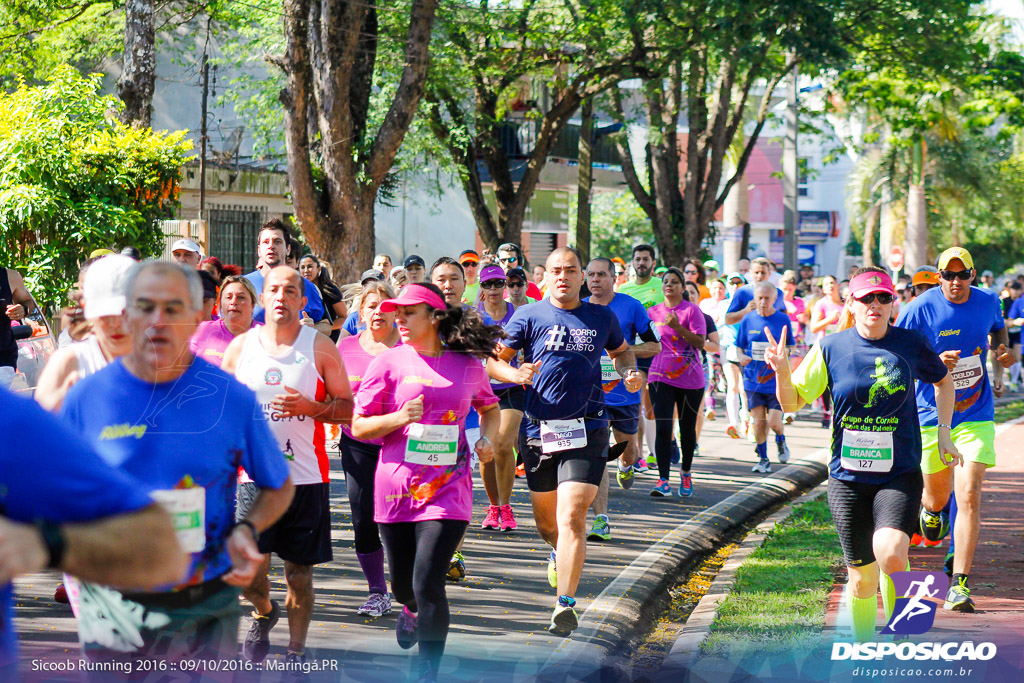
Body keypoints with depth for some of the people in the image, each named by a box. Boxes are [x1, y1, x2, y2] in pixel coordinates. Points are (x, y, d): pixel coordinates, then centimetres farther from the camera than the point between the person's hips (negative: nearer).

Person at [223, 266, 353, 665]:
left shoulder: (320, 347, 1)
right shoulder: (240, 347, 6)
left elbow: (348, 406, 2)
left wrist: (311, 407, -16)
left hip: (307, 476, -1)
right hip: (255, 474, 1)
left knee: (299, 569, 4)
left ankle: (297, 651, 20)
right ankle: (264, 612, 24)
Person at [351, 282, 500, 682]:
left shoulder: (468, 364, 3)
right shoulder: (390, 362, 0)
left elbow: (490, 408, 23)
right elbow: (358, 427, 1)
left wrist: (487, 439, 4)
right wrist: (399, 418, -16)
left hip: (447, 489, -1)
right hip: (396, 487, 1)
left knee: (429, 585, -13)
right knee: (403, 584, 14)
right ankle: (413, 610, 53)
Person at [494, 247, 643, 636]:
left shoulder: (602, 317, 9)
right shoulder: (529, 316, 3)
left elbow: (621, 350, 28)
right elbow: (495, 357, 3)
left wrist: (630, 373, 7)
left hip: (586, 431, -1)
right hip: (539, 429, 1)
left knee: (572, 517, -15)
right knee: (545, 520, 15)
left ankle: (565, 604, -17)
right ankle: (559, 552, 50)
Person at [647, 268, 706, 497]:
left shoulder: (692, 310, -3)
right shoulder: (653, 312, 9)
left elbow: (700, 342, -12)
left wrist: (677, 326, -21)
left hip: (690, 378, -2)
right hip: (661, 377, 2)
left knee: (687, 427, 10)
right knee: (663, 428, -10)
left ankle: (686, 473, 31)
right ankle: (663, 480, -14)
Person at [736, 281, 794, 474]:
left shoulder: (783, 320, 0)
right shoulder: (748, 320, 4)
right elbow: (739, 347, 11)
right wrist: (741, 357, -11)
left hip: (776, 380, -2)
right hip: (753, 379, 2)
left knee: (774, 422, -7)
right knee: (758, 422, 1)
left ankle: (781, 440, 27)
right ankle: (763, 459, 18)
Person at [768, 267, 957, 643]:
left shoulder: (911, 343, -1)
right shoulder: (831, 348, -1)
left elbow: (943, 381, 19)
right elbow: (792, 403, 2)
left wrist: (944, 433, 12)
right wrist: (782, 371, -17)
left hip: (900, 474, -1)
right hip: (848, 476, 1)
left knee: (890, 553, -26)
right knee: (862, 577, 4)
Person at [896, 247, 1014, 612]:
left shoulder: (987, 301, -1)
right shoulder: (920, 309, -11)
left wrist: (1001, 350, 2)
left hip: (976, 416, 1)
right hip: (932, 416, -1)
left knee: (968, 496, -14)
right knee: (937, 498, 14)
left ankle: (960, 585, -13)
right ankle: (929, 507, 55)